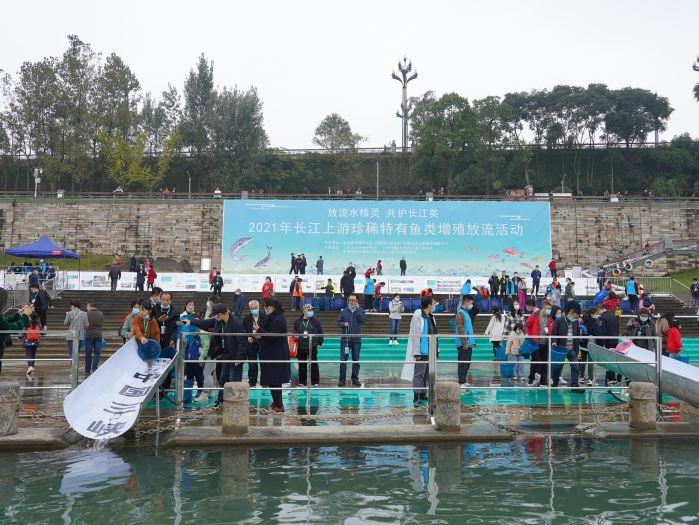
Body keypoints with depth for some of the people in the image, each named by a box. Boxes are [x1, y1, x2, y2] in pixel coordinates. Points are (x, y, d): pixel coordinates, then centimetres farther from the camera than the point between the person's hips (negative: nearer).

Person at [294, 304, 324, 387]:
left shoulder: (316, 320, -1)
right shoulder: (298, 320, 4)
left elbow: (320, 332, 2)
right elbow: (294, 331, 17)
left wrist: (320, 343, -1)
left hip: (313, 346, -2)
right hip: (301, 346, 2)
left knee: (314, 364, 2)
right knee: (302, 365, 9)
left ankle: (315, 382, 11)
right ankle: (302, 382, 19)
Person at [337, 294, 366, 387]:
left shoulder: (360, 311, 3)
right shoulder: (344, 311, 7)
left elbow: (363, 320, -13)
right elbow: (338, 323, 10)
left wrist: (357, 309, -17)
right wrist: (343, 324, -11)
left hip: (356, 339, 0)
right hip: (345, 339, 0)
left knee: (356, 360, 8)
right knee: (343, 360, -2)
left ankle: (355, 379, 18)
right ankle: (342, 379, 5)